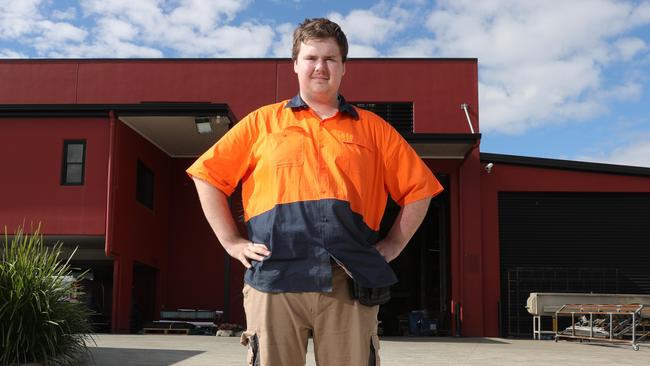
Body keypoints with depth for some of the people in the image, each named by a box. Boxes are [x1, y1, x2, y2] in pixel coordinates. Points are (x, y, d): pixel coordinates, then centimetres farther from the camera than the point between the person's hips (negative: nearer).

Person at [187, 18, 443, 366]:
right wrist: (232, 242, 6)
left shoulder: (372, 128, 15)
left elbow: (418, 189, 17)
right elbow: (208, 175, 13)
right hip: (274, 280, 0)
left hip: (351, 281, 1)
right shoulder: (262, 122, 14)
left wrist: (390, 247, 8)